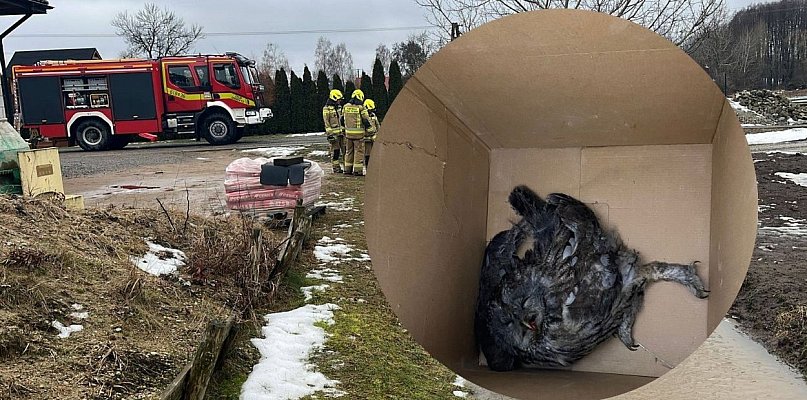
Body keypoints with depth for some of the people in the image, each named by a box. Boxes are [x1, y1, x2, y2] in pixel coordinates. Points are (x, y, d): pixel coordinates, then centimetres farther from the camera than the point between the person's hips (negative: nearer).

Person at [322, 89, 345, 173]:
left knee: (344, 149, 6)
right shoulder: (327, 109, -9)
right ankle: (336, 168, 5)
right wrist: (329, 133, -16)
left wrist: (344, 129, 20)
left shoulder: (339, 107, 14)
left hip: (341, 132, 7)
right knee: (335, 151, -2)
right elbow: (326, 122, -11)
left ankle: (345, 165, 13)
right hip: (333, 133, -7)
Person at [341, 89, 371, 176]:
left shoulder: (345, 107, 5)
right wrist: (367, 127, 9)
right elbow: (366, 120, -9)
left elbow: (342, 119, 14)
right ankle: (358, 170, -1)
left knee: (349, 151, 15)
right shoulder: (361, 108, -11)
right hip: (358, 133, -5)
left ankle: (348, 169, 19)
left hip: (348, 133, 5)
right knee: (359, 151, 1)